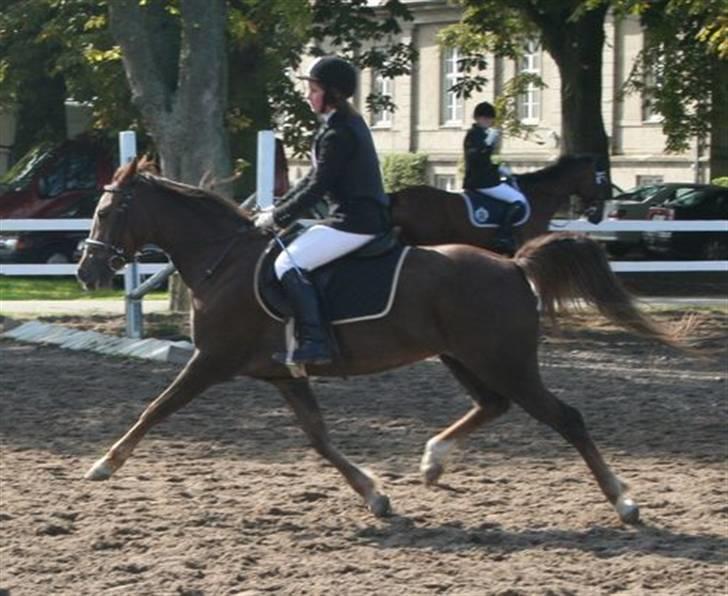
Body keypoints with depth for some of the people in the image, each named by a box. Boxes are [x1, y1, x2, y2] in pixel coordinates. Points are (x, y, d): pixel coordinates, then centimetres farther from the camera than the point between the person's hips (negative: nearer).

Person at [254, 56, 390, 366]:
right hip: (364, 215, 11)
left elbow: (318, 187, -17)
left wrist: (277, 218, -9)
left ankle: (314, 343, -23)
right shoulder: (348, 123, 16)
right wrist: (278, 209, 14)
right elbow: (313, 178, 20)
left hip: (353, 223, -11)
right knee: (295, 256, 22)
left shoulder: (338, 133, -16)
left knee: (288, 264, -16)